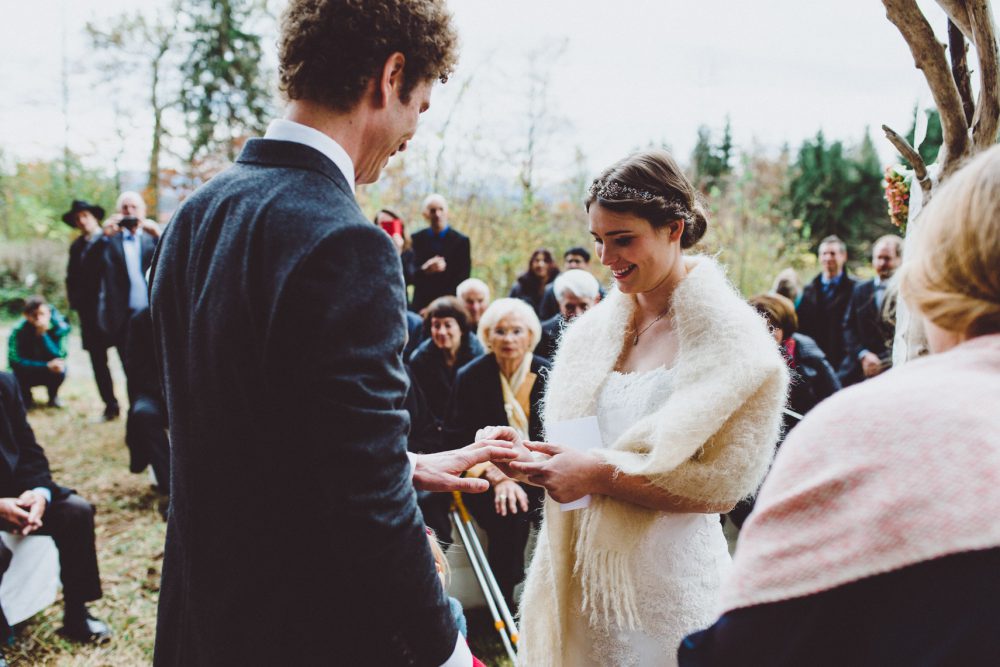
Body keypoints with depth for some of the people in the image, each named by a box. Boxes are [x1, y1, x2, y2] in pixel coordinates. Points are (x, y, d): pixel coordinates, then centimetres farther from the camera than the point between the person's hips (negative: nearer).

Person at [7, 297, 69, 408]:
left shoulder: (60, 327, -21)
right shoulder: (18, 331, -23)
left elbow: (59, 356, -30)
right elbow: (14, 361, -29)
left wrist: (42, 334, -39)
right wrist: (47, 366, -39)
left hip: (50, 372, 0)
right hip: (28, 373, 0)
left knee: (60, 369, -31)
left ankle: (53, 396, 1)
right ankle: (26, 396, 4)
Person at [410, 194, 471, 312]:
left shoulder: (461, 240, 2)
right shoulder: (417, 239, 8)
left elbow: (462, 278, -2)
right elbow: (410, 274, 2)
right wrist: (425, 270, -20)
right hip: (421, 305, 2)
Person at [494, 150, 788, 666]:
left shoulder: (732, 340, -12)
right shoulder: (595, 329, 4)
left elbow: (723, 486, -16)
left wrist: (601, 475, -23)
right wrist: (528, 454, -10)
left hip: (667, 583, -5)